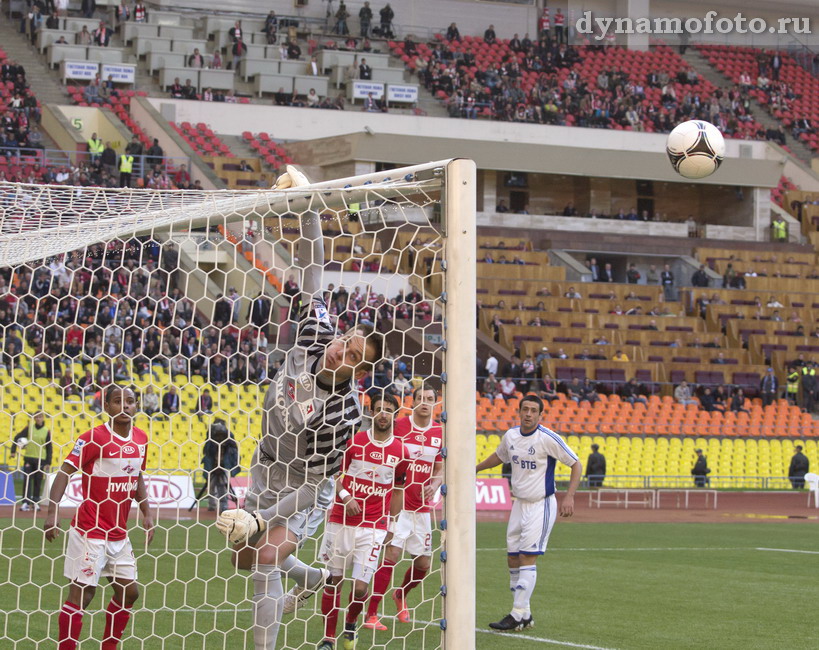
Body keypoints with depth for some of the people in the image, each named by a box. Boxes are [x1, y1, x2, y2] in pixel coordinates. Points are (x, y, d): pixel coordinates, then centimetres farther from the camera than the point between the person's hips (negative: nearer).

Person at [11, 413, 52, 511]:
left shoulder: (46, 431, 2)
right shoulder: (29, 428, 2)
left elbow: (49, 448, 4)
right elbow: (17, 437, 2)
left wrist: (48, 462, 0)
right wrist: (13, 451, -8)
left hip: (41, 459, 0)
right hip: (28, 458, 0)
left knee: (38, 482, 4)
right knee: (27, 480, -6)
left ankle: (35, 502, 14)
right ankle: (25, 502, -6)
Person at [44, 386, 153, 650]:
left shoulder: (140, 438, 6)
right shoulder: (95, 438, -14)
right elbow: (64, 471, -15)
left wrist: (146, 514, 13)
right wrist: (52, 512, -25)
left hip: (119, 533, 7)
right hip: (89, 531, -7)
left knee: (129, 592, 10)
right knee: (81, 593, -6)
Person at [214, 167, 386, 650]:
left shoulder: (344, 414, -33)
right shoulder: (317, 334, -20)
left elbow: (314, 484, -28)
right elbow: (313, 272, -13)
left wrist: (261, 520, -34)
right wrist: (307, 204, -18)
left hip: (306, 489, -7)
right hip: (265, 470, 7)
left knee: (266, 558, -23)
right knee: (245, 556, 16)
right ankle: (307, 575, 46)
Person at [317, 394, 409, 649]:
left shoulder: (401, 452, 2)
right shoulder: (353, 441, 0)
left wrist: (391, 524, 14)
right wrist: (345, 496, -11)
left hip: (373, 528, 0)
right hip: (340, 521, 0)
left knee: (360, 587, -6)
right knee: (332, 581, 3)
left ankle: (350, 624, 25)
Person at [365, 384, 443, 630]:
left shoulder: (440, 432, 6)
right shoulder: (399, 426, -7)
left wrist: (434, 485, -7)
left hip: (422, 507, 5)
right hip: (398, 504, -5)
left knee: (423, 564, 8)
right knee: (391, 555, -15)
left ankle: (400, 596, 39)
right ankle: (371, 614, -8)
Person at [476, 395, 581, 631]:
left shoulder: (548, 438, -15)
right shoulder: (510, 435, 3)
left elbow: (576, 464, -11)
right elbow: (499, 456, 27)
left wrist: (569, 497, -20)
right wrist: (475, 468, 32)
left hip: (541, 505, -7)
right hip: (519, 504, 7)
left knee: (527, 558, -12)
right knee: (512, 559, 6)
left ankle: (517, 616, -11)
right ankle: (525, 614, 14)